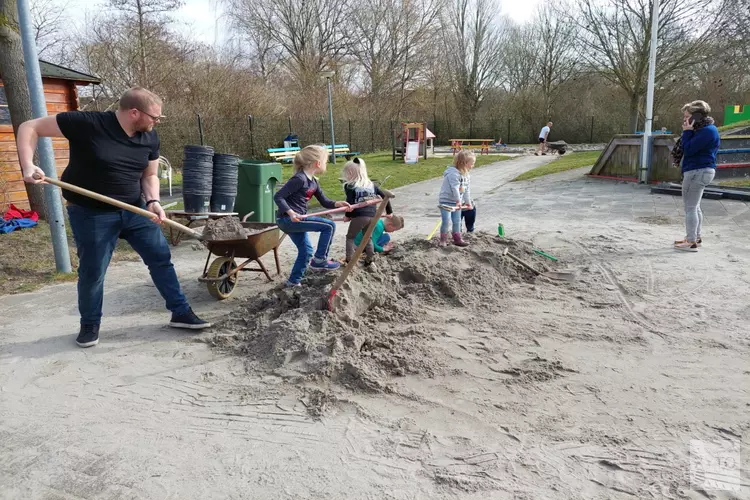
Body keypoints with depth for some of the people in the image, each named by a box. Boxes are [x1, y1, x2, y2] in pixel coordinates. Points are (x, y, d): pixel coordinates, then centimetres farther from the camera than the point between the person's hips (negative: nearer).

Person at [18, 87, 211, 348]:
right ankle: (90, 325, 28)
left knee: (161, 257, 4)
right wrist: (28, 165, -29)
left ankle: (181, 313, 17)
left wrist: (153, 201, -13)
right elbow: (29, 128, -13)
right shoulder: (87, 123, -20)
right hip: (91, 214, -5)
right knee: (92, 271, 4)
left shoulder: (150, 137, -4)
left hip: (134, 209, 5)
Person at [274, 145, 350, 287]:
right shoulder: (299, 179, -17)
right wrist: (290, 212, -31)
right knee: (329, 225, -12)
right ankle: (319, 260, -3)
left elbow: (325, 201, 16)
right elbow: (278, 196, -20)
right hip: (287, 219, -10)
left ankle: (293, 281, 28)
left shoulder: (313, 182, 11)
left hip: (294, 220, 10)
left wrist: (338, 204, -3)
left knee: (306, 250, 17)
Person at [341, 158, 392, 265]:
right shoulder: (371, 184, 15)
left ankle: (349, 261, 7)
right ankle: (369, 260, 25)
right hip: (372, 216, 5)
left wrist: (348, 215, 6)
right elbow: (385, 196, 17)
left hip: (359, 216, -5)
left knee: (350, 237, 11)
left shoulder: (350, 186, -1)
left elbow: (350, 203, -9)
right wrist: (389, 211, 26)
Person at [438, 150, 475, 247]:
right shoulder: (453, 173, -22)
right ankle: (443, 240, 5)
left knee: (457, 221, 11)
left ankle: (457, 239, 20)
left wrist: (468, 202, 14)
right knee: (446, 221, -9)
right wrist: (458, 201, -30)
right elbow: (455, 188, -28)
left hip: (457, 202, 8)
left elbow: (466, 189, 13)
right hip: (446, 201, -8)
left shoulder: (465, 174, 7)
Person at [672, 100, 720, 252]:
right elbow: (689, 149, 16)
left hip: (698, 171, -11)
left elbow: (688, 150, -21)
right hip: (699, 171, 11)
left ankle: (691, 242, -5)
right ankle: (695, 237, 30)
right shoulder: (703, 129, 15)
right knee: (695, 207, 19)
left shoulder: (707, 131, -18)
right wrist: (688, 132, 8)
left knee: (690, 207, -8)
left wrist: (687, 131, -15)